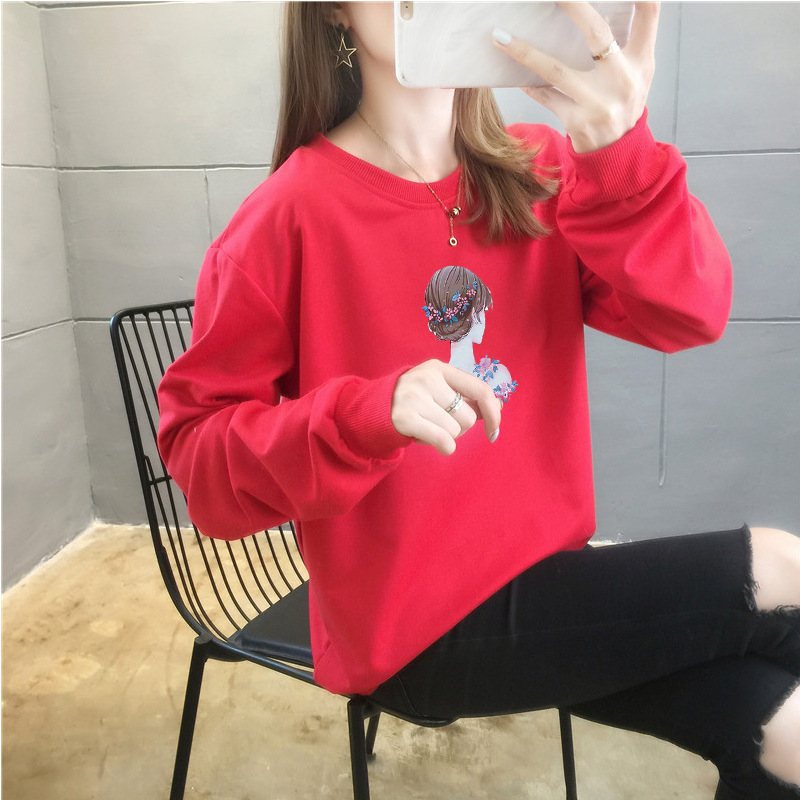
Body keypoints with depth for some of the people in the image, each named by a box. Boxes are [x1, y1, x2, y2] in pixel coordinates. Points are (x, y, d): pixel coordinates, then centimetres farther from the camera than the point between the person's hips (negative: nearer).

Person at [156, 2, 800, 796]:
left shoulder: (539, 172, -1)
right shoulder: (293, 215, -15)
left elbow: (690, 314, -13)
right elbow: (196, 451, -13)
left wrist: (619, 154, -31)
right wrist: (369, 415, -30)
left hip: (542, 578, 5)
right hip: (417, 634, -4)